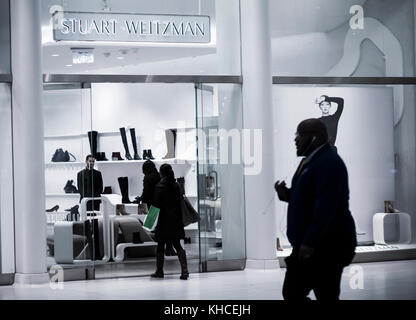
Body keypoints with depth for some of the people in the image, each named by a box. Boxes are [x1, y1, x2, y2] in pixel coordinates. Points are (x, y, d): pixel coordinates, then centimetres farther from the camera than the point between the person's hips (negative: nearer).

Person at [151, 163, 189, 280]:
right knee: (177, 245, 7)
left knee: (160, 245, 7)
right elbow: (179, 201, 6)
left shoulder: (160, 186, -12)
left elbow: (156, 203, -13)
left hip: (164, 219, -5)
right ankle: (184, 270, -6)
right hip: (176, 219, 5)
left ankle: (159, 271, 14)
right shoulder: (176, 186, 4)